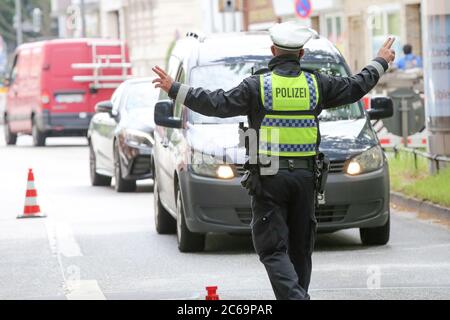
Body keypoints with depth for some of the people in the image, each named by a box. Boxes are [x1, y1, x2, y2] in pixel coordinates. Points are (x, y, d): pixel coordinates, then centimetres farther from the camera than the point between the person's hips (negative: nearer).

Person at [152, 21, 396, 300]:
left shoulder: (257, 86, -6)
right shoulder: (317, 84, 5)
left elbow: (217, 104, -10)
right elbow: (356, 87, 18)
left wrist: (175, 89, -3)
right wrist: (380, 63, 35)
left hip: (269, 179, -3)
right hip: (305, 177, 3)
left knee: (273, 249, -5)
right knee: (300, 248, 14)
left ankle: (294, 296, -23)